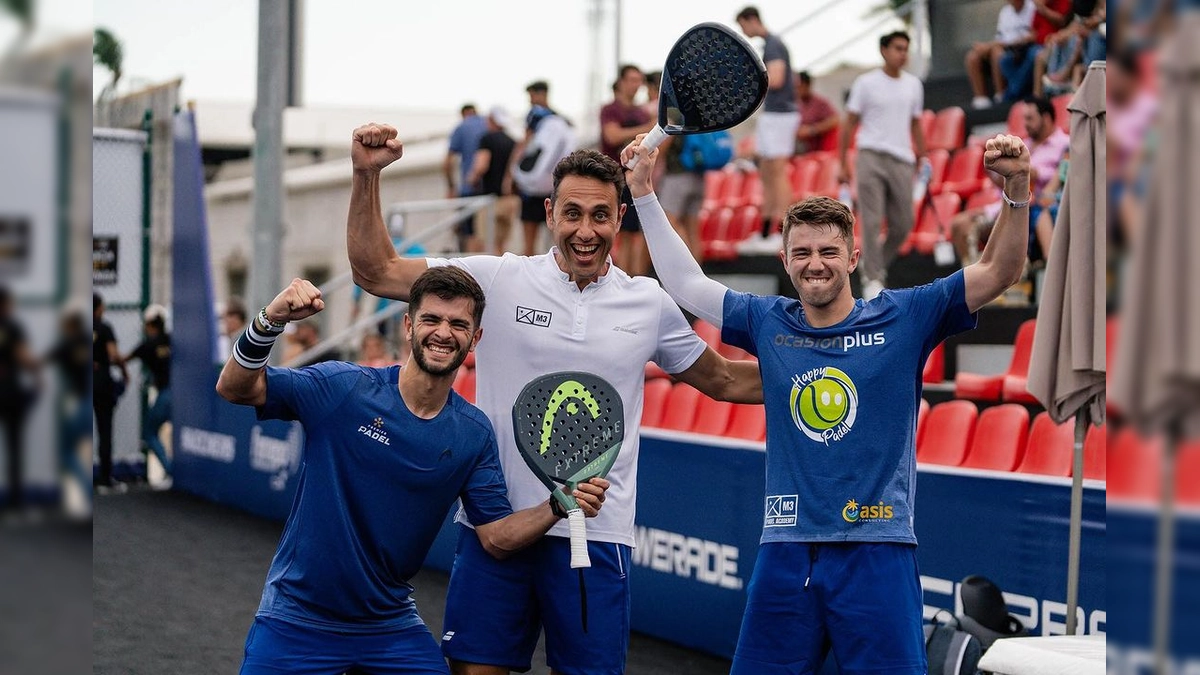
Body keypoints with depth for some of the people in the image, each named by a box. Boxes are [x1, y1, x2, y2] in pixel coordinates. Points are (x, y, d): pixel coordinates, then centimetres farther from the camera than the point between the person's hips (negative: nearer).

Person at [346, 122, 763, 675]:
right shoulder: (499, 279, 0)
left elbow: (723, 381, 19)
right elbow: (375, 272, 0)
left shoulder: (649, 303, 6)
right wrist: (367, 175, -11)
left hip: (596, 535, 1)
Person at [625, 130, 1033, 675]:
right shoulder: (768, 323, 9)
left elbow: (997, 273, -2)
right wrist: (645, 195, 16)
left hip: (877, 553, -3)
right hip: (785, 553, 3)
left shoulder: (903, 318, 2)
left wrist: (1016, 191, -17)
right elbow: (684, 283, 19)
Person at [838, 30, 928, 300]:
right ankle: (873, 279, -2)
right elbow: (850, 124, 3)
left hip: (902, 161, 4)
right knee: (872, 222, -8)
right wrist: (843, 164, -2)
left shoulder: (914, 84, 12)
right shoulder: (866, 83, 1)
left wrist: (923, 160, 13)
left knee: (903, 225, 2)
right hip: (871, 157, -4)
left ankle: (873, 265, 23)